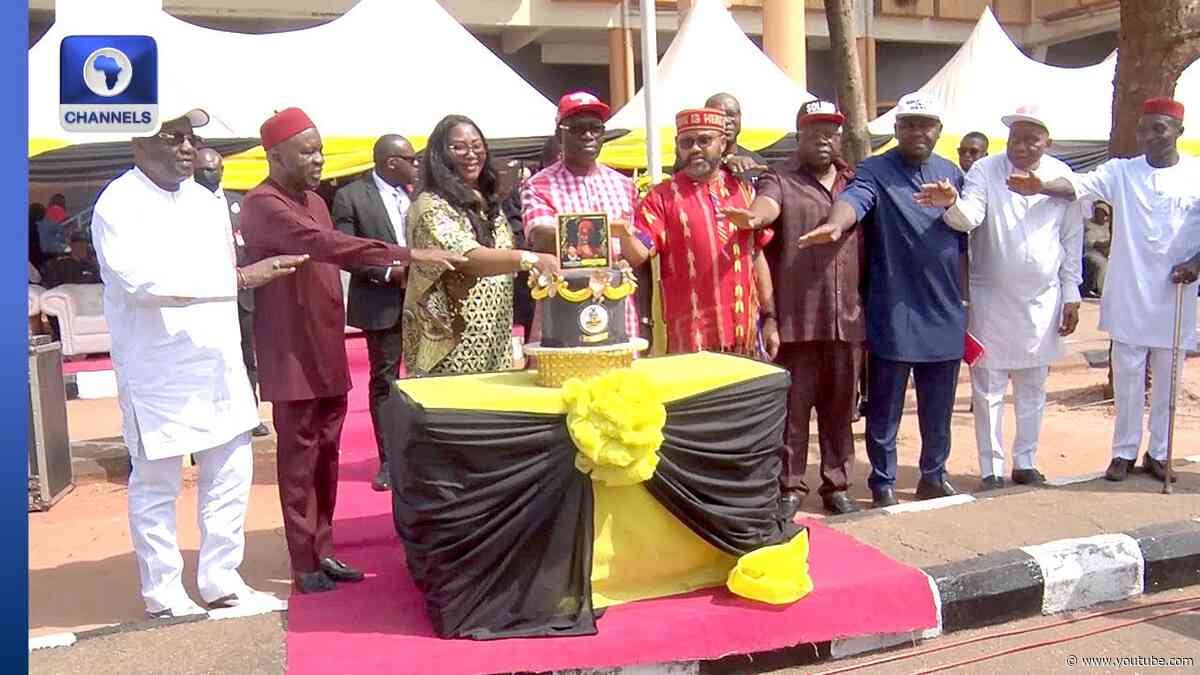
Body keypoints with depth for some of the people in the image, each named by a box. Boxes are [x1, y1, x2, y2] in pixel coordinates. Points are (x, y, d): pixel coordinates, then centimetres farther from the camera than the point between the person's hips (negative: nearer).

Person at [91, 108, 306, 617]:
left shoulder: (204, 199, 11)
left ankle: (221, 581, 24)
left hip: (219, 364, 7)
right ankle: (163, 598, 18)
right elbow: (142, 278, -26)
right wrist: (239, 276, -28)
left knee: (230, 475, 11)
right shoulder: (118, 204, -11)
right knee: (156, 485, 5)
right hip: (158, 373, -6)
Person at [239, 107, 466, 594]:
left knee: (327, 455, 12)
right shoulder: (261, 205, -15)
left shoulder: (315, 201, 15)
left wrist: (388, 268, 10)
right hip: (293, 355, -8)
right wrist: (408, 255, -33)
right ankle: (304, 564, 10)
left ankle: (323, 551, 23)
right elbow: (324, 243, -29)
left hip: (328, 351, 8)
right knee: (299, 458, 0)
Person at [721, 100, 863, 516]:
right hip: (796, 319, -4)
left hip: (846, 318, 4)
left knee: (839, 405, 12)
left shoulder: (854, 183, 16)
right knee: (793, 406, 2)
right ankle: (790, 487, 14)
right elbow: (767, 204, -22)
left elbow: (869, 245, 21)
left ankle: (836, 484, 24)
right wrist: (751, 217, -44)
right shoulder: (780, 180, 1)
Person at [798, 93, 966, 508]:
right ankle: (883, 485, 18)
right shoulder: (875, 171, -6)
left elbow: (963, 242, 17)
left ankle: (933, 477, 32)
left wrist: (965, 303, 18)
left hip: (945, 315, 5)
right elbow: (854, 199, -29)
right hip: (893, 316, -5)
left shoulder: (952, 174, 11)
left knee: (938, 409, 16)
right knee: (884, 409, 5)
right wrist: (836, 225, -51)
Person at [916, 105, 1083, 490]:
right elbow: (970, 216, -25)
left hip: (1042, 300, 3)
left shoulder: (1062, 177, 0)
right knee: (988, 389, 3)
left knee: (1033, 388, 14)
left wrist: (1071, 296, 5)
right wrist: (951, 204, -48)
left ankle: (1026, 463, 27)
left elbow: (1072, 241, 6)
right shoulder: (985, 171, -7)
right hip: (991, 298, -3)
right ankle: (991, 469, 14)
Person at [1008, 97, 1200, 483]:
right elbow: (1079, 185, -19)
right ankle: (1124, 452, 19)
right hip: (1129, 296, 0)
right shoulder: (1121, 172, 0)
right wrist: (1040, 187, -38)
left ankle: (1159, 453, 24)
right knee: (1127, 378, 6)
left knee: (1167, 381, 10)